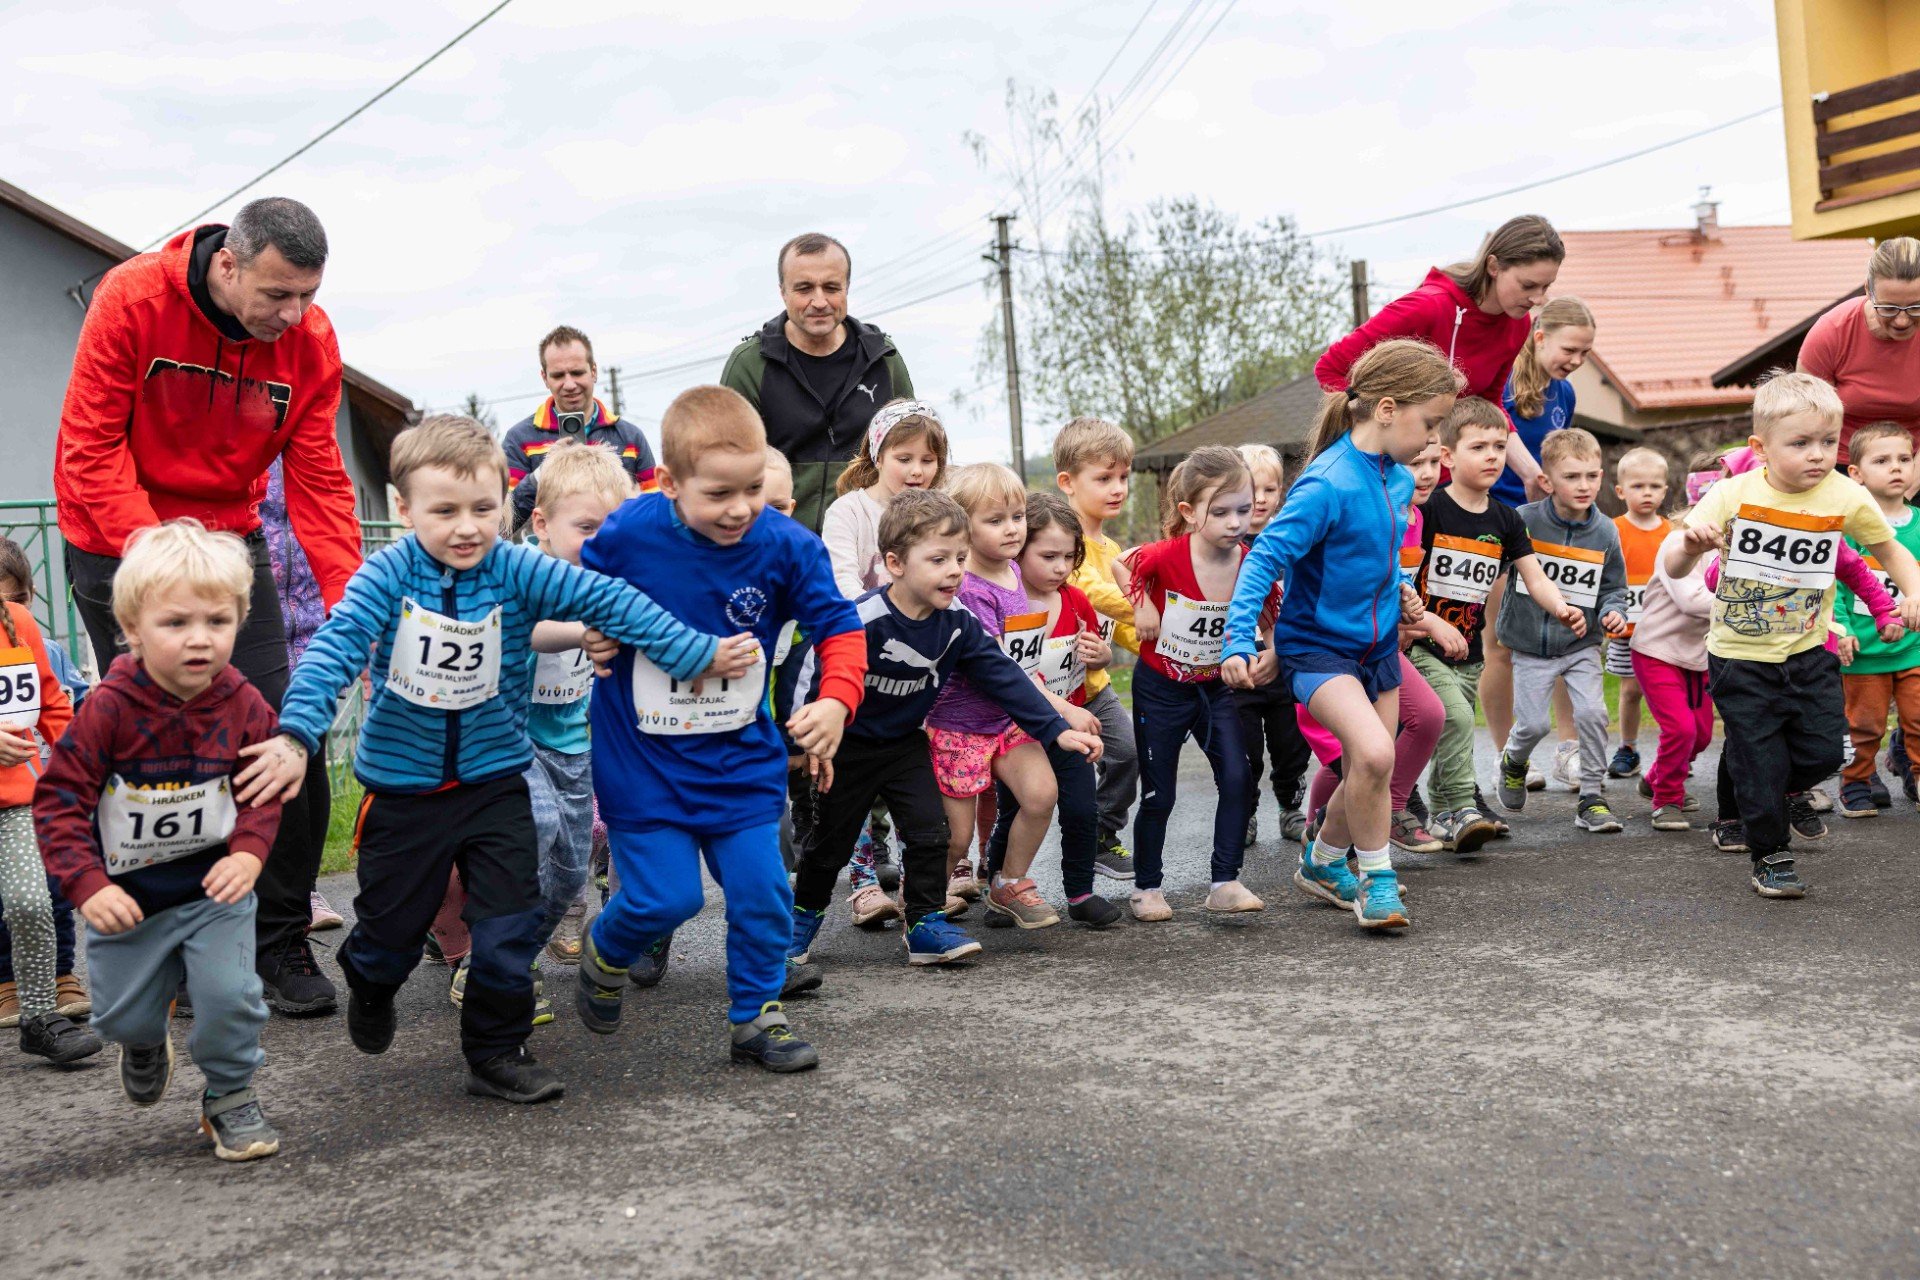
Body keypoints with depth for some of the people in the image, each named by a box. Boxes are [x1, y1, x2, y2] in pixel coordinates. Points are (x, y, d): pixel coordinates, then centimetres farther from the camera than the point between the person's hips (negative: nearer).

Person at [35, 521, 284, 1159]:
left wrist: (248, 852, -17)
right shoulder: (108, 708, -20)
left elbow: (265, 789, 0)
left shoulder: (243, 705, -12)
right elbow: (59, 798, -15)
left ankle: (230, 1095, 14)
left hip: (215, 889, 0)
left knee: (230, 994, -14)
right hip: (127, 895, 0)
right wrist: (87, 885, -21)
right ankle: (146, 1041, 52)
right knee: (121, 1013, 14)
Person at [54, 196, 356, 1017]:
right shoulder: (133, 299, -18)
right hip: (119, 542, -3)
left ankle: (279, 944, 11)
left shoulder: (309, 339, -8)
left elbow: (317, 479, -8)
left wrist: (352, 599, -18)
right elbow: (91, 446, -18)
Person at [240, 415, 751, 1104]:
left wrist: (699, 654, -16)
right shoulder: (388, 574, -14)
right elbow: (336, 647, -23)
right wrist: (297, 734, -36)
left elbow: (610, 601, -13)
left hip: (494, 781, 1)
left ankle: (497, 1052, 18)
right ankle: (370, 982, 49)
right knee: (394, 924, 13)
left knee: (510, 924, -1)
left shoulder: (519, 572, -11)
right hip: (402, 784, -1)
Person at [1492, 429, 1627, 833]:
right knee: (1533, 724, -3)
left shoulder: (1605, 531, -3)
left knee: (1592, 713, -15)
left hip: (1581, 645, 2)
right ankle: (1513, 761, 34)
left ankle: (1591, 798, 1)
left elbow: (1614, 587, 7)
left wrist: (1611, 613, -13)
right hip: (1531, 646, -1)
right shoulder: (1526, 520, -11)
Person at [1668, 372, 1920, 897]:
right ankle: (1771, 854, 24)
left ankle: (1753, 798, 31)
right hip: (1740, 658, -2)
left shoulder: (1846, 497, -8)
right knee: (1761, 763, 2)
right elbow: (1674, 570, -11)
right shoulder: (1732, 494, -13)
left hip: (1809, 656, 3)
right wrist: (1691, 545, -34)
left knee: (1823, 752, 1)